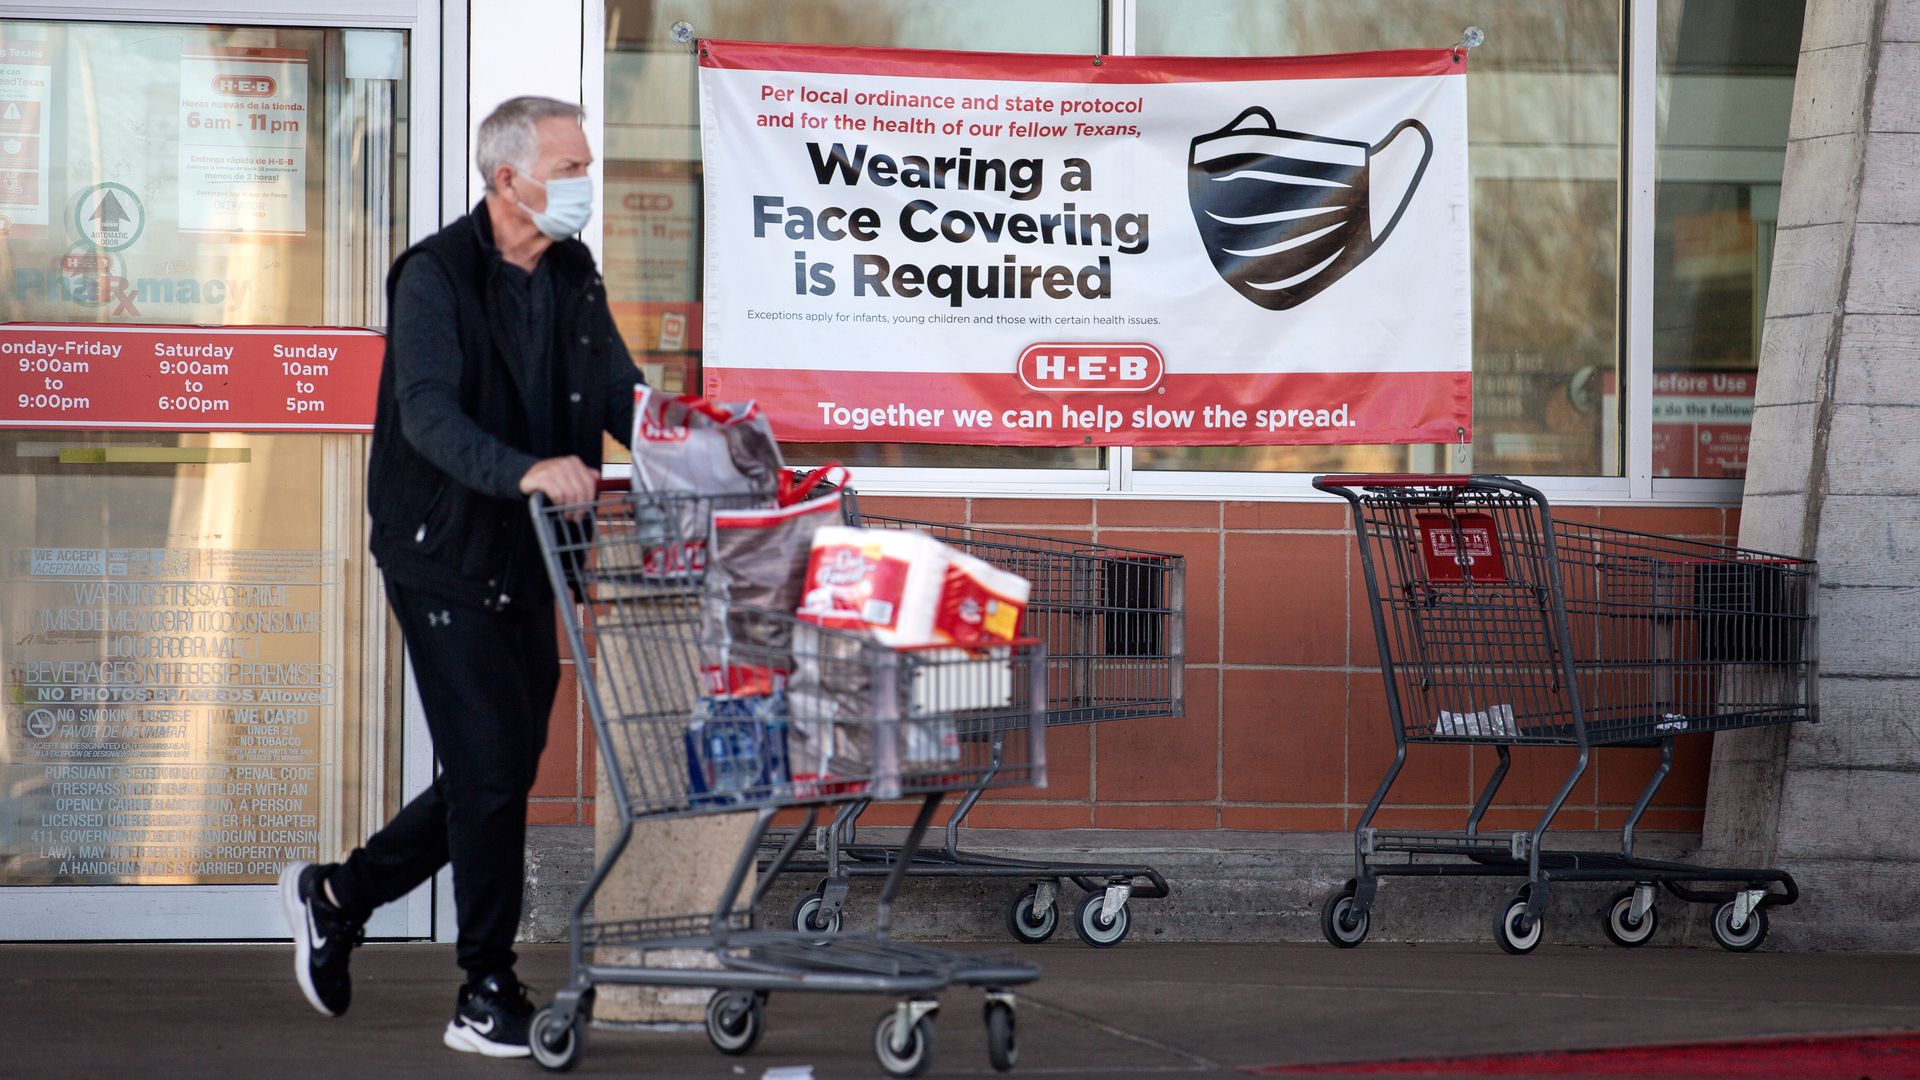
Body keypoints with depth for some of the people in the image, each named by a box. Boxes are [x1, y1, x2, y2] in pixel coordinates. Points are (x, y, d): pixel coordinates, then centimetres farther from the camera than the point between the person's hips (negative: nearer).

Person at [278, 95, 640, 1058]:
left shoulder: (571, 276, 9)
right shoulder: (436, 275, -14)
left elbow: (618, 393, 10)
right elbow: (429, 412, -26)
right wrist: (527, 471, -41)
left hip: (526, 561, 7)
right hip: (444, 555, -7)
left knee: (504, 768, 11)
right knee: (490, 765, -8)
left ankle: (339, 893, 31)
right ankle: (485, 995, 2)